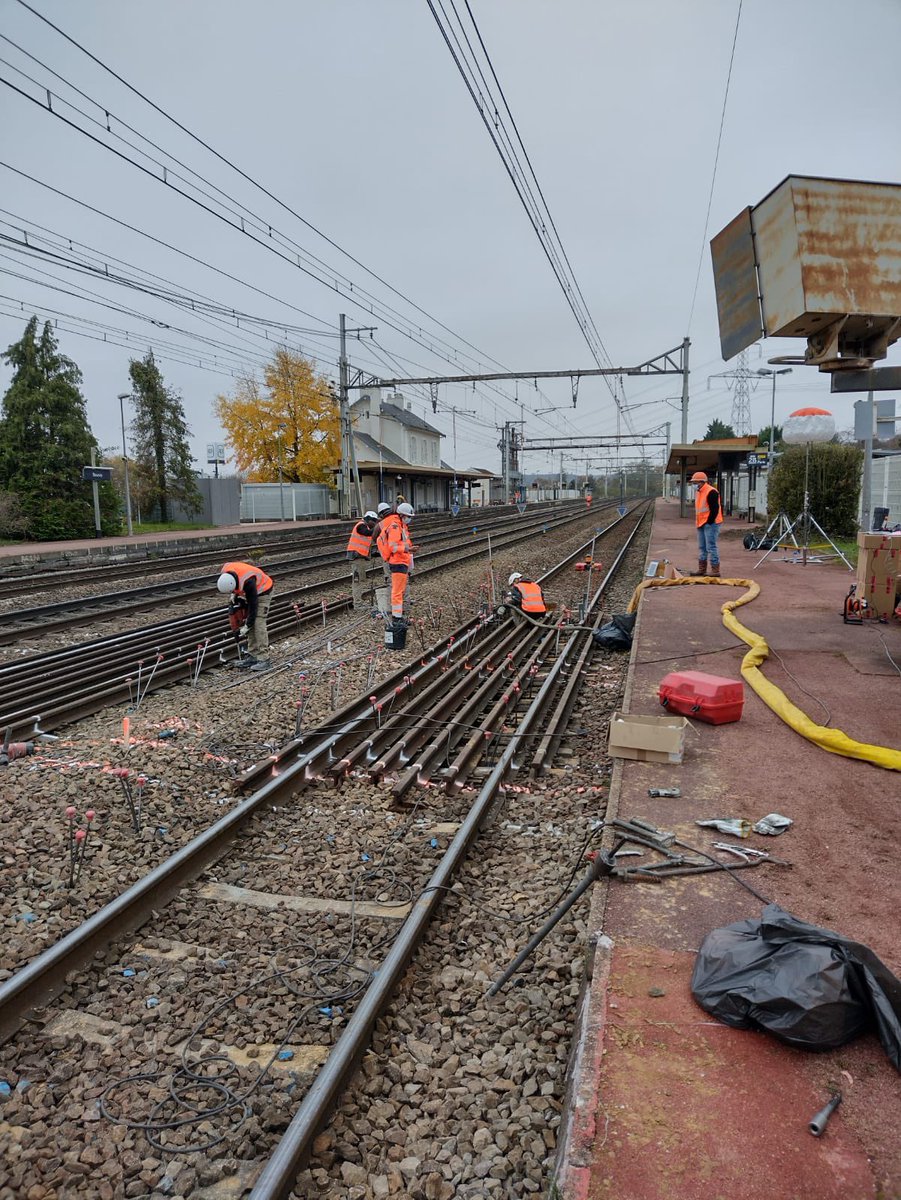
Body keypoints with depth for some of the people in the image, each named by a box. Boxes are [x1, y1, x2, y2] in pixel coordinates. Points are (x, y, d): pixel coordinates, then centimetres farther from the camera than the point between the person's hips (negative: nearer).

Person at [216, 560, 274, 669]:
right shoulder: (224, 574, -19)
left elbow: (253, 606, -31)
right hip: (248, 593, 8)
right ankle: (252, 656, 10)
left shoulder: (247, 582, -40)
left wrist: (247, 626, -24)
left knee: (258, 623, -16)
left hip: (262, 591, -8)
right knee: (250, 625, 4)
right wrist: (233, 594, -3)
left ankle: (263, 659, -16)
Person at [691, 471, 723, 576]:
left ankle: (715, 571, -6)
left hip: (710, 524, -10)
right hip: (701, 524, 10)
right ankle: (701, 569, 23)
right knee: (702, 547, 15)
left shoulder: (711, 492, -16)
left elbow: (715, 509, -19)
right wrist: (699, 523, 16)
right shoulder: (698, 492, 15)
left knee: (711, 547, -10)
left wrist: (709, 522, -17)